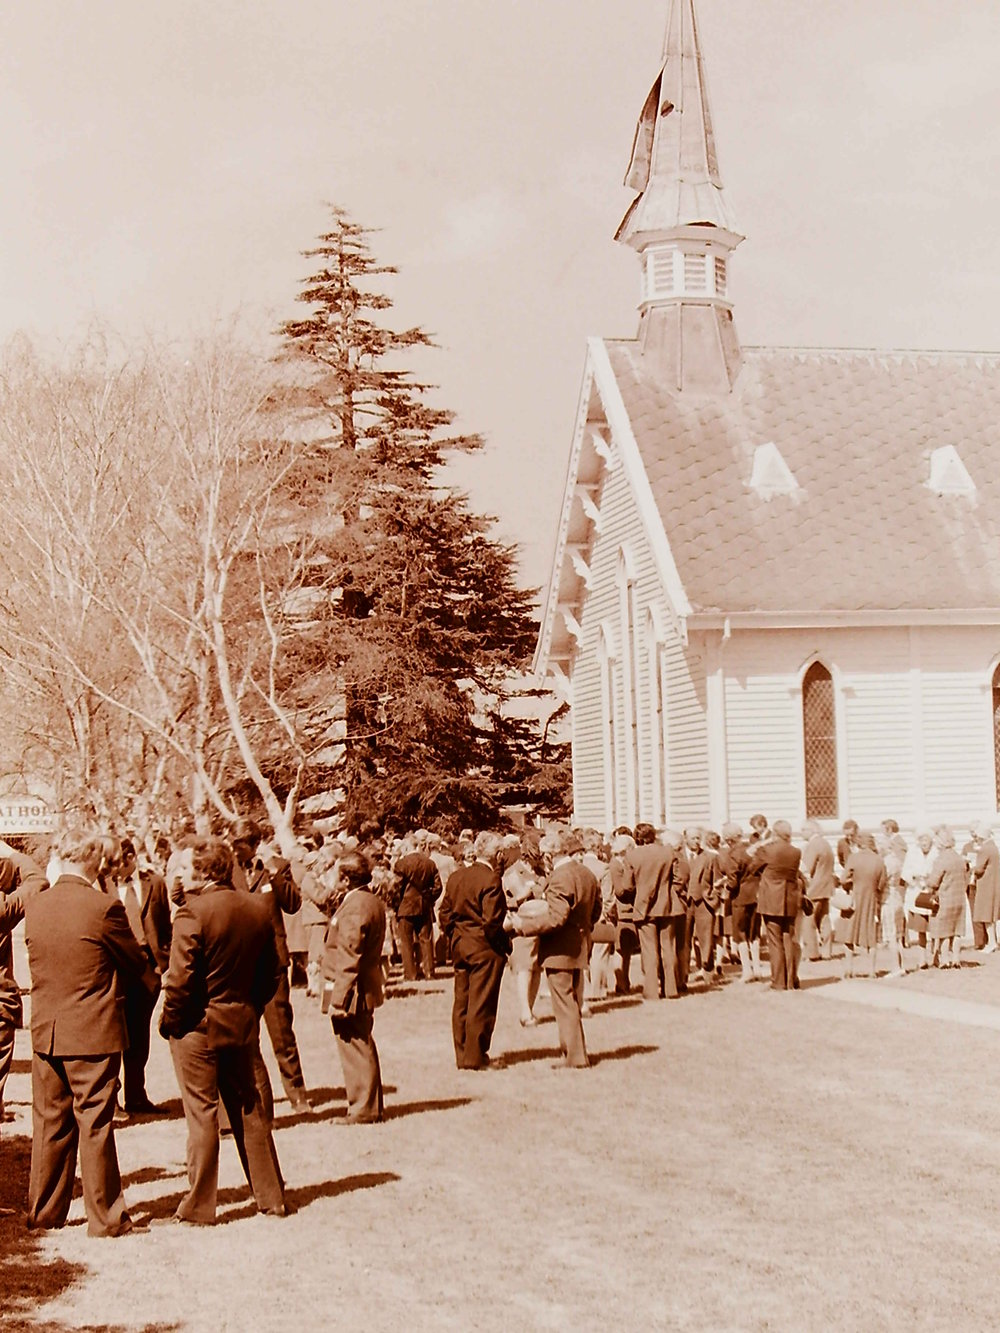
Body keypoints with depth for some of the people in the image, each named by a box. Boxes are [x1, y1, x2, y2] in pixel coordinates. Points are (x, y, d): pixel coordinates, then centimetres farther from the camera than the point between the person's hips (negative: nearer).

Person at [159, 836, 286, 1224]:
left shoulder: (193, 912, -18)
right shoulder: (259, 907, 2)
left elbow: (180, 980, -20)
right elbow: (273, 971, 7)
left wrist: (169, 1021, -6)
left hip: (198, 1026, -6)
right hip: (242, 1024, 6)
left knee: (202, 1115, 2)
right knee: (249, 1111, 16)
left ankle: (199, 1205, 9)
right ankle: (271, 1196, 22)